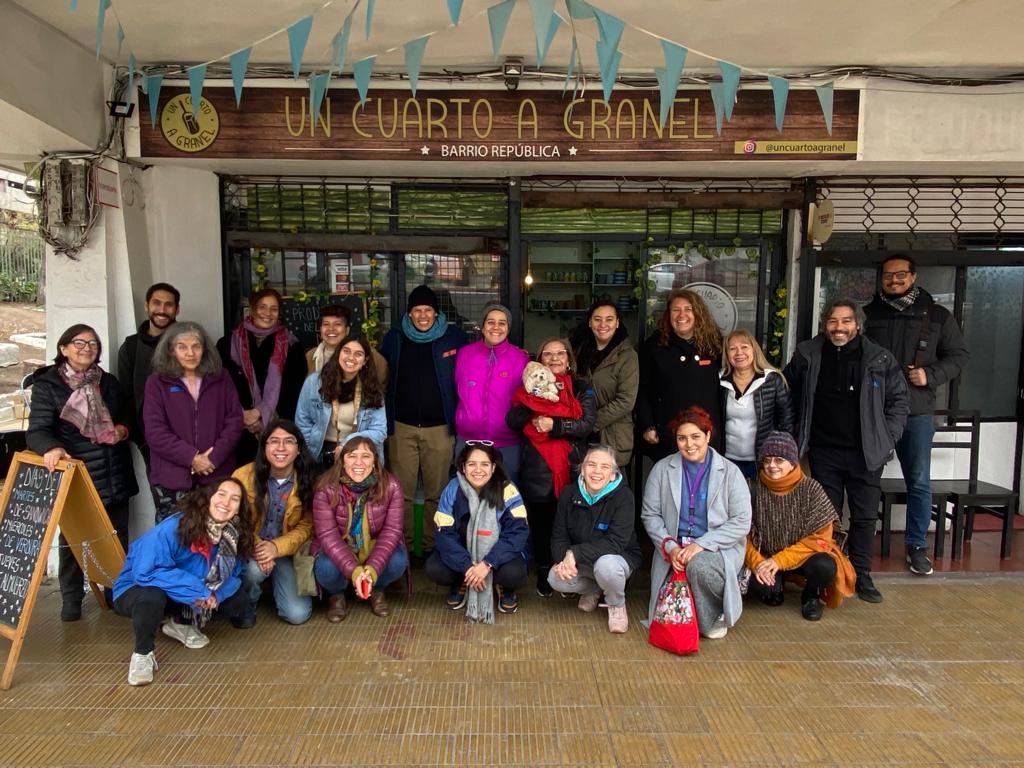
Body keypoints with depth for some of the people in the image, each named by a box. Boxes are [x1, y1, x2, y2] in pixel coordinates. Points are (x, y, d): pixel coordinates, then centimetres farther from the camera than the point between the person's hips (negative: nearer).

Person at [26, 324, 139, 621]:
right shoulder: (47, 384, -3)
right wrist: (51, 448, -33)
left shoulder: (109, 382, 11)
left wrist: (124, 429, -1)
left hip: (114, 476, 4)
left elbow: (128, 417, 22)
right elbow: (37, 429, -12)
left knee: (117, 538, 10)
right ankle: (71, 599, 22)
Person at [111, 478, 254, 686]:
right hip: (138, 588, -5)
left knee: (237, 598, -7)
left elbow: (231, 576, -5)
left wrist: (215, 594, -28)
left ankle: (180, 624, 14)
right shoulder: (173, 528, -31)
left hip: (191, 598, 6)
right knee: (152, 596, -39)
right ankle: (143, 653, -10)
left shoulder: (233, 536, -14)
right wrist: (197, 591, -36)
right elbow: (146, 573, -36)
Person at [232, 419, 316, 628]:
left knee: (298, 614, -10)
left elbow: (306, 526, -7)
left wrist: (277, 547, -25)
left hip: (285, 551, 2)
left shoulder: (307, 481, -12)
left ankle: (276, 579, 23)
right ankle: (245, 606, -1)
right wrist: (256, 546, -25)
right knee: (255, 568, -36)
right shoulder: (244, 475, -16)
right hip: (249, 549, -1)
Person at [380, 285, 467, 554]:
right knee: (402, 492, 4)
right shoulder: (394, 339, 6)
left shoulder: (453, 337, 1)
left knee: (436, 492, 5)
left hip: (440, 428, -1)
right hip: (402, 427, 1)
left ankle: (433, 547, 19)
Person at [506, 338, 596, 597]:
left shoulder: (582, 390, 7)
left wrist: (555, 425, -17)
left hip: (571, 468, -1)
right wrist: (536, 397, -17)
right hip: (537, 468, 1)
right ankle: (543, 574, 23)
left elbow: (587, 424, -8)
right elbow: (512, 421, -4)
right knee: (541, 522, 6)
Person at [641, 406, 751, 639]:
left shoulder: (730, 472, -1)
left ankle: (717, 616, -5)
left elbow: (741, 521, -6)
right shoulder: (662, 469, 4)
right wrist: (670, 546, -13)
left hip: (719, 548, -2)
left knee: (698, 566, -36)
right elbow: (650, 514, 3)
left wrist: (701, 544, -17)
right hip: (675, 549, 2)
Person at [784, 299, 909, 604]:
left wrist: (886, 440, -2)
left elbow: (898, 401, 5)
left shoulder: (881, 360, -2)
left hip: (866, 453, 0)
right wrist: (799, 434, 7)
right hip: (824, 452, 0)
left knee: (865, 516, 7)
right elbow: (787, 393, 12)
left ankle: (861, 575, 21)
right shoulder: (807, 356, 0)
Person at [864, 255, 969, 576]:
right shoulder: (869, 315, 6)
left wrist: (931, 376, -8)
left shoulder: (937, 316, 5)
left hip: (917, 411, 0)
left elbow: (959, 355, 8)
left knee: (919, 482, 5)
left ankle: (916, 545, 20)